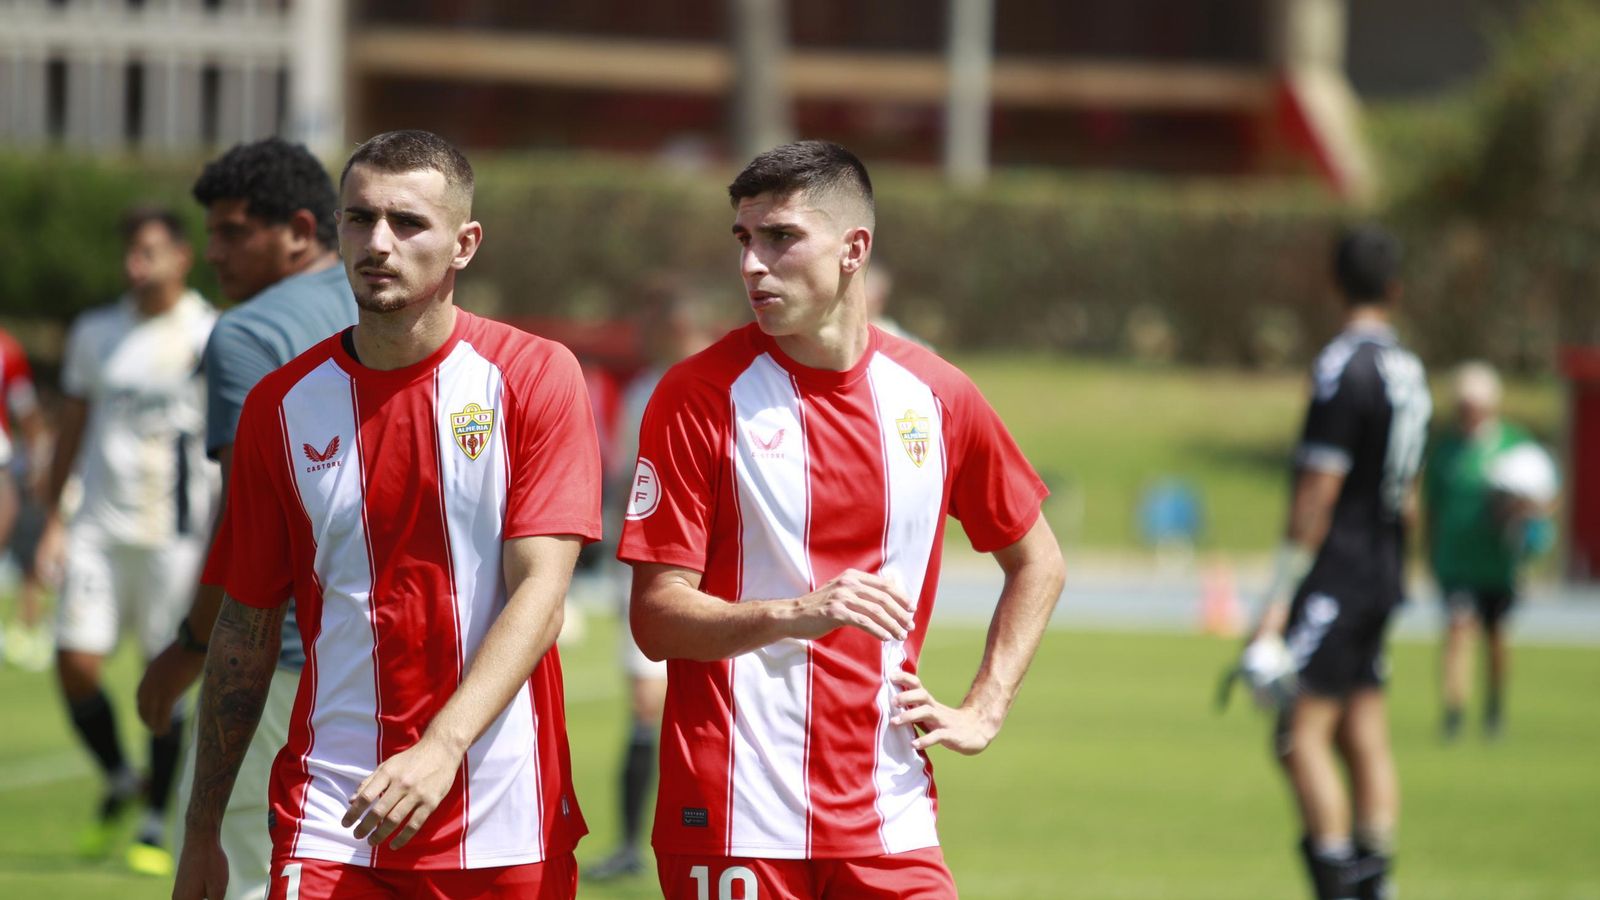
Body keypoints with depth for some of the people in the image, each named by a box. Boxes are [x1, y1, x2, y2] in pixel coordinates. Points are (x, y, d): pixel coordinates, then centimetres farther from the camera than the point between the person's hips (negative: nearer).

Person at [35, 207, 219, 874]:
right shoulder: (94, 334, 10)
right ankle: (118, 780, 19)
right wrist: (52, 518, 12)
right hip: (99, 526, 3)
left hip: (175, 532, -3)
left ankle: (157, 825, 9)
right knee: (75, 662, -6)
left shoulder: (211, 337, -2)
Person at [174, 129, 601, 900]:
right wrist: (201, 837, 9)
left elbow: (540, 594, -10)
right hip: (330, 829, 1)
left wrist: (442, 748, -24)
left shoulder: (534, 378, -1)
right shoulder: (281, 406, 5)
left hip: (504, 831, -1)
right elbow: (246, 627, 11)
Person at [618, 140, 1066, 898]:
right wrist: (799, 614, -24)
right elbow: (657, 619, -8)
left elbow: (1036, 563, 21)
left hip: (889, 824, 3)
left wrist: (982, 712, 11)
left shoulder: (935, 397, 6)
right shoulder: (700, 395, -4)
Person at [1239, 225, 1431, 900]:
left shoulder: (1343, 368, -14)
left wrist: (1279, 600, -14)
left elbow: (1317, 494, -16)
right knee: (1364, 739, 9)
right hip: (1382, 578, 8)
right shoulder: (1408, 370, 11)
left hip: (1333, 577, -8)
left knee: (1303, 736, -9)